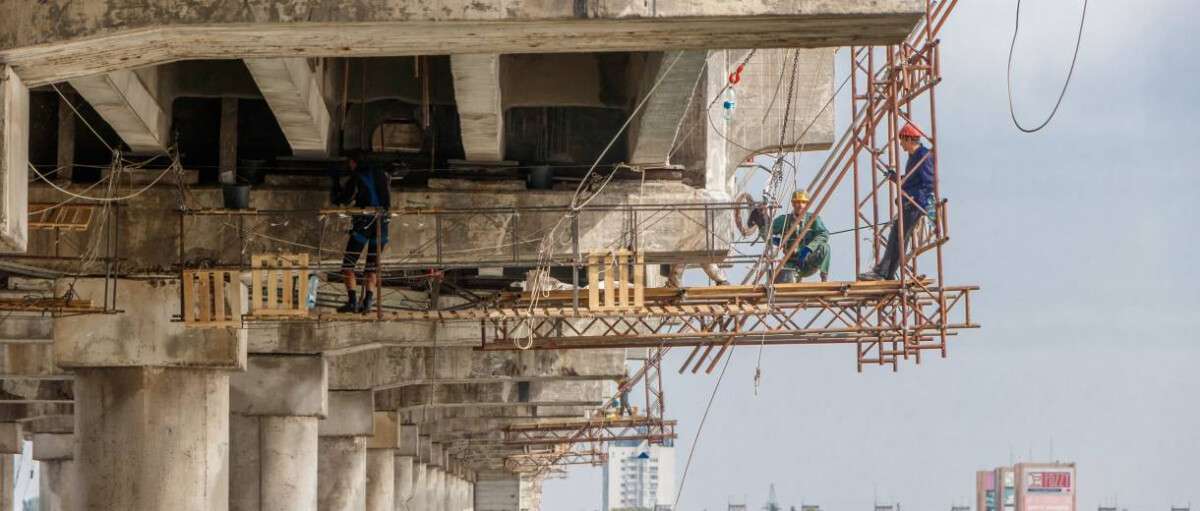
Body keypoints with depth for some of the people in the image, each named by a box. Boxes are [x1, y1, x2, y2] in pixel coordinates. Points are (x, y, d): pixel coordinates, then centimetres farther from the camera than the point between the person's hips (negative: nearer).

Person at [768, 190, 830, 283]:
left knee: (824, 247, -30)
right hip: (792, 264, 0)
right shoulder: (784, 219, 4)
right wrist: (773, 239, -18)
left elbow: (824, 234, -17)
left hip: (809, 264, 0)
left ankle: (824, 278, -20)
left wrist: (808, 248, -31)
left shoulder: (813, 219, -1)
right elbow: (765, 231, 5)